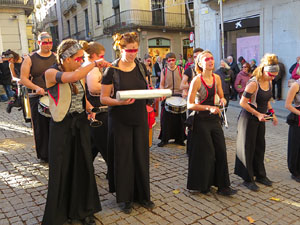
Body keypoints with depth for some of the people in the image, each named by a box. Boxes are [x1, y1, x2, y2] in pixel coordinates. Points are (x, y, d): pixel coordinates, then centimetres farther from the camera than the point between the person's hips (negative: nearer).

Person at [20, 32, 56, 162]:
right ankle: (44, 155, 18)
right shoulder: (30, 59, 4)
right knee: (41, 127, 4)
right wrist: (36, 88, -17)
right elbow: (23, 78, 0)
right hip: (37, 98, -1)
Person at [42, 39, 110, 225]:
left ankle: (82, 210, 26)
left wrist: (89, 110, 5)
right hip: (62, 126, -5)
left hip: (81, 124, 5)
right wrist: (95, 63, -23)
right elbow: (72, 77, -31)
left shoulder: (80, 73, 7)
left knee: (83, 166, 9)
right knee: (61, 169, 4)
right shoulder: (51, 73, -10)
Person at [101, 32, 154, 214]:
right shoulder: (112, 70, -10)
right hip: (120, 120, -4)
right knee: (123, 158, 5)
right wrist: (120, 102, -27)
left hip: (140, 118, 4)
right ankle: (125, 198, 22)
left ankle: (143, 195, 26)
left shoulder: (141, 67, 4)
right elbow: (104, 98, -9)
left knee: (141, 156, 10)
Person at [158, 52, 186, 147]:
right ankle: (164, 139, 10)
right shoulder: (164, 71, 7)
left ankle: (179, 138, 17)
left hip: (179, 96, 0)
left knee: (180, 118, 4)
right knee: (165, 118, -2)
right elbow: (161, 84, 8)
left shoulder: (181, 69, 6)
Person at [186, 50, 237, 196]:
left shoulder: (217, 78, 5)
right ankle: (203, 185, 22)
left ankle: (223, 186, 18)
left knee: (221, 151, 6)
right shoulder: (197, 80, -13)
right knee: (206, 154, 2)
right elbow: (190, 105, -15)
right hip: (202, 121, -6)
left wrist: (222, 100, -6)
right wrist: (209, 108, -24)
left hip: (214, 119, 6)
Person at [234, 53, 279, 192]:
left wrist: (272, 113, 7)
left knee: (260, 147, 15)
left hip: (260, 119, 8)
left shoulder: (269, 82, 5)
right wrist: (257, 114, -23)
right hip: (249, 119, -8)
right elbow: (242, 102, -20)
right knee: (248, 148, 1)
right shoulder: (253, 83, -20)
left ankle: (260, 175, 31)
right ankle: (248, 179, 14)